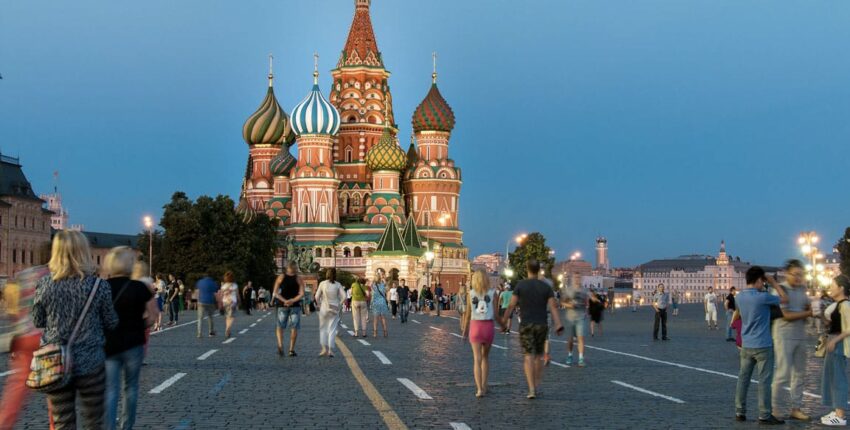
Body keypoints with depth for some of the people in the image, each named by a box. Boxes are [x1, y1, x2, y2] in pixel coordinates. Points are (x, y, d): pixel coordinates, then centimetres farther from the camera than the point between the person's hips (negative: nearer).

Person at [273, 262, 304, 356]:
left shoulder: (281, 277, 2)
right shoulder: (298, 279, -1)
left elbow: (275, 293, -6)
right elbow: (302, 294, -11)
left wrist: (284, 301, -11)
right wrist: (293, 301, -16)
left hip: (282, 305, 1)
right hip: (295, 305, -1)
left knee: (280, 327, 10)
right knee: (294, 328, 7)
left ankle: (280, 345, -14)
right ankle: (291, 350, 4)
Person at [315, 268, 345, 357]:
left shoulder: (322, 284, -5)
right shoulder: (338, 285, -2)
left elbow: (317, 297, -6)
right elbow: (344, 296, -9)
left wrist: (319, 305, 8)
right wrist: (339, 305, 3)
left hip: (324, 308, -1)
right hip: (334, 309, 1)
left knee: (323, 329, 11)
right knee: (332, 330, 6)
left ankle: (324, 348, 1)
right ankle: (330, 350, 1)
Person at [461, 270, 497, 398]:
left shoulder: (470, 293, 0)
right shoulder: (492, 293, -2)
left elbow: (468, 314, 1)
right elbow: (495, 313, -2)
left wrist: (464, 330, 12)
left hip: (475, 326, -1)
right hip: (489, 326, 1)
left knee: (477, 359, -1)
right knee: (485, 356, 20)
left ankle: (479, 389, -12)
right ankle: (484, 386, 22)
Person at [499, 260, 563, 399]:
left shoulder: (521, 285, -4)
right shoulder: (546, 287, 2)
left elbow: (511, 305, -3)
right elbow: (553, 307, -8)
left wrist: (504, 320, 11)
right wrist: (558, 326, -13)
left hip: (526, 325, -2)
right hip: (542, 325, 2)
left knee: (529, 357, -5)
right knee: (539, 356, 17)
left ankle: (532, 389, -16)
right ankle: (536, 385, 21)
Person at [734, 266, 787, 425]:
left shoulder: (739, 297, 3)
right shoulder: (762, 297, -18)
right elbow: (785, 299, -6)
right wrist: (773, 282, 4)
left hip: (746, 345, 7)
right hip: (763, 346, -6)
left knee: (743, 378, 10)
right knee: (764, 381, 0)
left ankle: (739, 412, 14)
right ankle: (764, 415, 3)